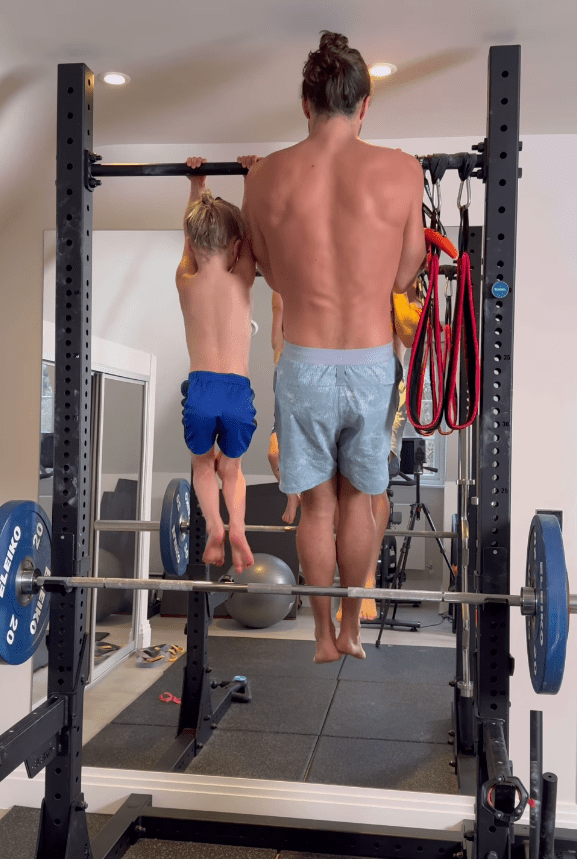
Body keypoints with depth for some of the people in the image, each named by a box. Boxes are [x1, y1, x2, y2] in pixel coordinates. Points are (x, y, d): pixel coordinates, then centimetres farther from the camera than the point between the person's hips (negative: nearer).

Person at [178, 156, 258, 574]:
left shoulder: (185, 282, 5)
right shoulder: (242, 280, 0)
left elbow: (193, 232, 21)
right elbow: (250, 231, 15)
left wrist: (197, 186, 30)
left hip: (200, 388, 0)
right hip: (239, 390, 0)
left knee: (203, 464, 25)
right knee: (231, 467, 23)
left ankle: (214, 525, 1)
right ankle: (238, 527, -2)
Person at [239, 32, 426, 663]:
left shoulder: (264, 178, -5)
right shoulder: (400, 171, -8)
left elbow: (273, 275, 7)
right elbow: (403, 277, 1)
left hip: (303, 366, 0)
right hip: (373, 366, 0)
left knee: (316, 505, 16)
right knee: (358, 500, 19)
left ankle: (323, 635, 31)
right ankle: (352, 627, 34)